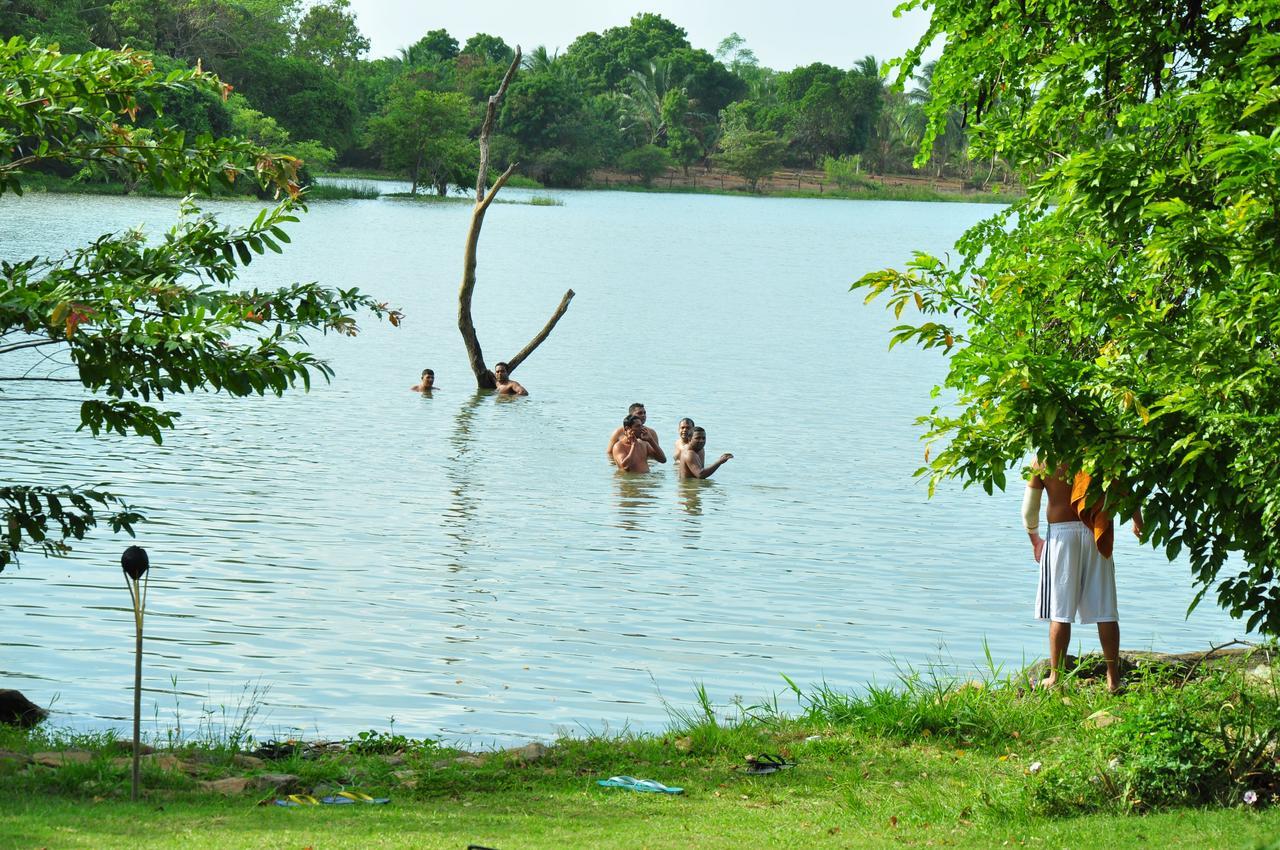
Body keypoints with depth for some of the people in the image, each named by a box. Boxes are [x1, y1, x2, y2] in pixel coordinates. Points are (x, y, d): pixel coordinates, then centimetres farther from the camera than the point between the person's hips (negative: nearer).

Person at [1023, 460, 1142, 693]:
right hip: (1096, 534, 2)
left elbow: (1029, 509, 5)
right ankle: (1113, 679, 7)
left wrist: (1035, 539, 22)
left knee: (1060, 612, 4)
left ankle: (1055, 677, 5)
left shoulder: (1042, 463, 0)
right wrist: (1137, 518, 17)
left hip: (1061, 533, -1)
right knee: (1105, 610, 5)